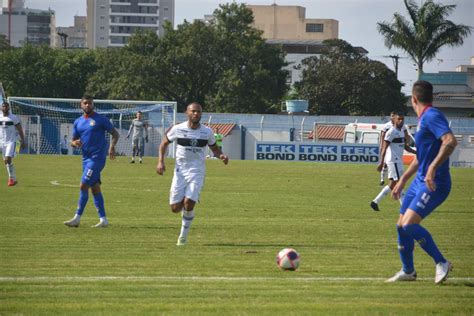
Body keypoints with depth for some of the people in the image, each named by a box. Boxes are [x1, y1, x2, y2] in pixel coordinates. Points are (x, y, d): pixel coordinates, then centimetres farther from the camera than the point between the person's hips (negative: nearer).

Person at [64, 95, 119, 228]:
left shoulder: (101, 119, -4)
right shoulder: (78, 122, 13)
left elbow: (115, 133, -1)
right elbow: (72, 141, 16)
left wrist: (112, 147, -18)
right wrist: (75, 143, -9)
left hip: (97, 157, -7)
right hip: (86, 157, 7)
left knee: (83, 186, -13)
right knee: (95, 188, 8)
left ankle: (77, 218, -10)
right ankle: (103, 219, 12)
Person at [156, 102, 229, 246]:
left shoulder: (207, 132, -1)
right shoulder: (178, 129, -4)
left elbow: (214, 148, 14)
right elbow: (164, 143, 9)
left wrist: (221, 156, -8)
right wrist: (160, 161, -3)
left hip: (197, 171, -1)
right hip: (180, 170, 1)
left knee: (188, 204, -17)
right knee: (175, 208, -3)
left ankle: (183, 235, 2)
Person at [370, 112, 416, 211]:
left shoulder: (402, 131, 16)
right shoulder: (392, 132, -12)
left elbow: (406, 147, 22)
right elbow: (384, 147, -16)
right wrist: (381, 163, -20)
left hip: (398, 160, 10)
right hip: (393, 161, -10)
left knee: (393, 184, 10)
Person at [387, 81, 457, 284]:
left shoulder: (432, 116, -15)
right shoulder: (423, 119, 17)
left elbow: (450, 141, -30)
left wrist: (433, 168, -36)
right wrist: (403, 180, 31)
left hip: (434, 184, -10)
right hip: (420, 181, 10)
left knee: (409, 224, -21)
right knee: (401, 225, 11)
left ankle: (441, 263, -10)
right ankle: (408, 271, 26)